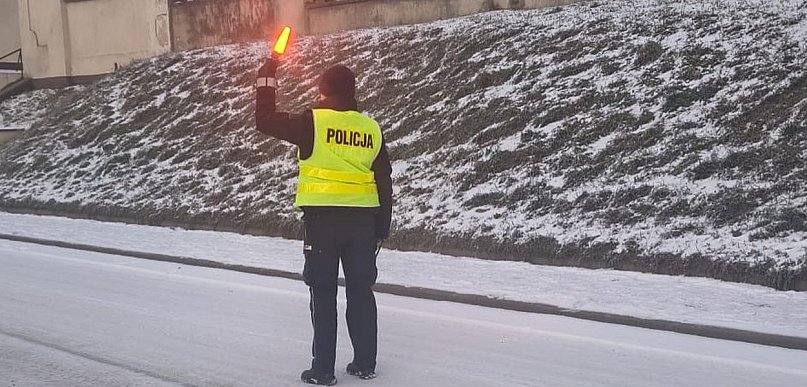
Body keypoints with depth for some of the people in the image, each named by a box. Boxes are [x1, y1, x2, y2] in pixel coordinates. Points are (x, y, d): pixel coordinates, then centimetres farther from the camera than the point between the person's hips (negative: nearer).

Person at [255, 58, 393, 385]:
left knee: (323, 294, 3)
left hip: (323, 218, -4)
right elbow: (384, 183, 9)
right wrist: (382, 229, 16)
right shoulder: (372, 128, 7)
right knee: (361, 291, 12)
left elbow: (265, 121, -2)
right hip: (363, 220, 4)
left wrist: (267, 79, 9)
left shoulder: (313, 122, -7)